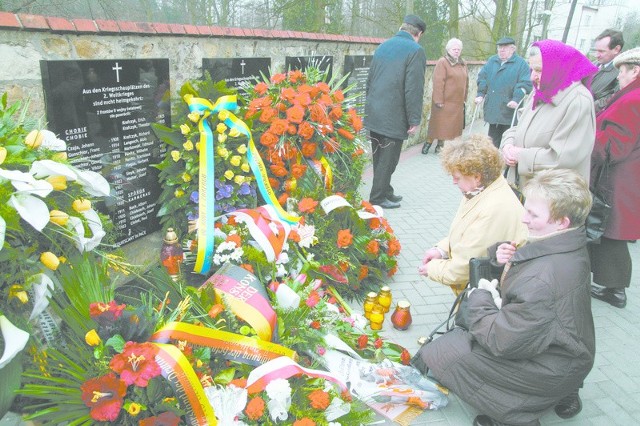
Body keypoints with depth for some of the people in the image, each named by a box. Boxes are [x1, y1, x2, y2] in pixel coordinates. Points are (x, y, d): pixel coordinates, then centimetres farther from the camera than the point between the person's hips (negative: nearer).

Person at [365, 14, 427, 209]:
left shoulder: (382, 46, 14)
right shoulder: (415, 50, -8)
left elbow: (370, 80, 18)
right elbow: (414, 89, -15)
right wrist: (414, 119, -11)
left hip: (373, 114, 7)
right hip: (393, 117, -7)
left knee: (380, 157, 16)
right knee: (388, 158, 3)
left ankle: (385, 191, 29)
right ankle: (377, 198, 9)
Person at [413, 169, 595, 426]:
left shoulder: (542, 280, -35)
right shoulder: (568, 247, -5)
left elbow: (502, 341, -28)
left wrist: (479, 296, -13)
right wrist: (502, 256, -12)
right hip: (567, 348, 9)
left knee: (437, 356, -5)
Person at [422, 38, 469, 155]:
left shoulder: (463, 64, 13)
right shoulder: (442, 62, -9)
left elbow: (466, 82, 17)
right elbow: (438, 83, -15)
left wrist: (464, 98, 12)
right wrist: (439, 100, -20)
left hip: (458, 101, 7)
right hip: (444, 101, -7)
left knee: (453, 124, 7)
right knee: (439, 123, 0)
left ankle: (440, 144, 17)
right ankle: (428, 142, 14)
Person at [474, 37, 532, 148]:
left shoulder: (521, 64, -2)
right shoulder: (492, 61, 13)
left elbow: (525, 84, -11)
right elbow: (482, 78, 13)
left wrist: (517, 99, -23)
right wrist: (480, 94, 0)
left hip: (510, 111, -4)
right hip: (493, 109, 5)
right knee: (494, 138, 13)